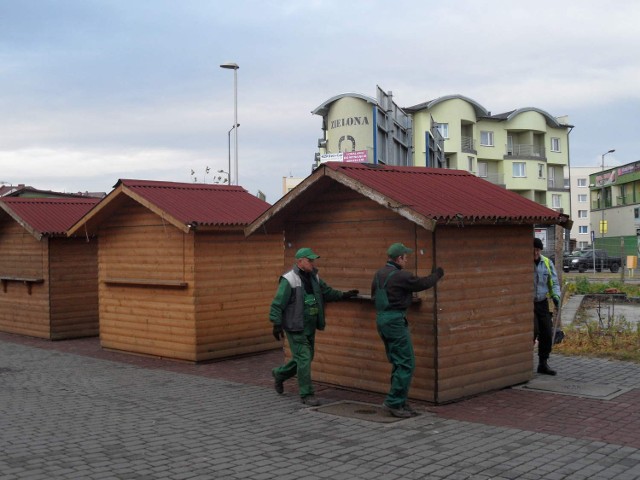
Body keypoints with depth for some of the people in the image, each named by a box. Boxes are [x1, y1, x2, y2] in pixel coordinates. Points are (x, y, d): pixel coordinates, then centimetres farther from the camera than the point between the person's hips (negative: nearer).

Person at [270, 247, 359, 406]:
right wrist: (277, 324, -19)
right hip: (295, 328, -8)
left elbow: (327, 292, 20)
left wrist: (344, 295, 8)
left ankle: (279, 374, 39)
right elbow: (277, 304, -16)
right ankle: (307, 395, 2)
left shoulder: (314, 277, 9)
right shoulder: (289, 280, -16)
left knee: (305, 358, 17)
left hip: (310, 328, 8)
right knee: (304, 359, -8)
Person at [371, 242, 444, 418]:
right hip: (395, 320, -9)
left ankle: (401, 402, 17)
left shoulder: (379, 274, 10)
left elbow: (374, 295, 21)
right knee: (406, 364, -3)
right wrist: (437, 274, 13)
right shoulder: (400, 276, -15)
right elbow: (423, 283, -3)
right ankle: (394, 402, -5)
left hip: (381, 318, 9)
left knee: (398, 363, 15)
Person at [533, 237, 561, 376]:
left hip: (542, 303, 5)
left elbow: (554, 282, 12)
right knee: (533, 331, -16)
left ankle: (543, 364, 18)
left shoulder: (547, 263, 6)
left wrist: (555, 296, -6)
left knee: (547, 334, 5)